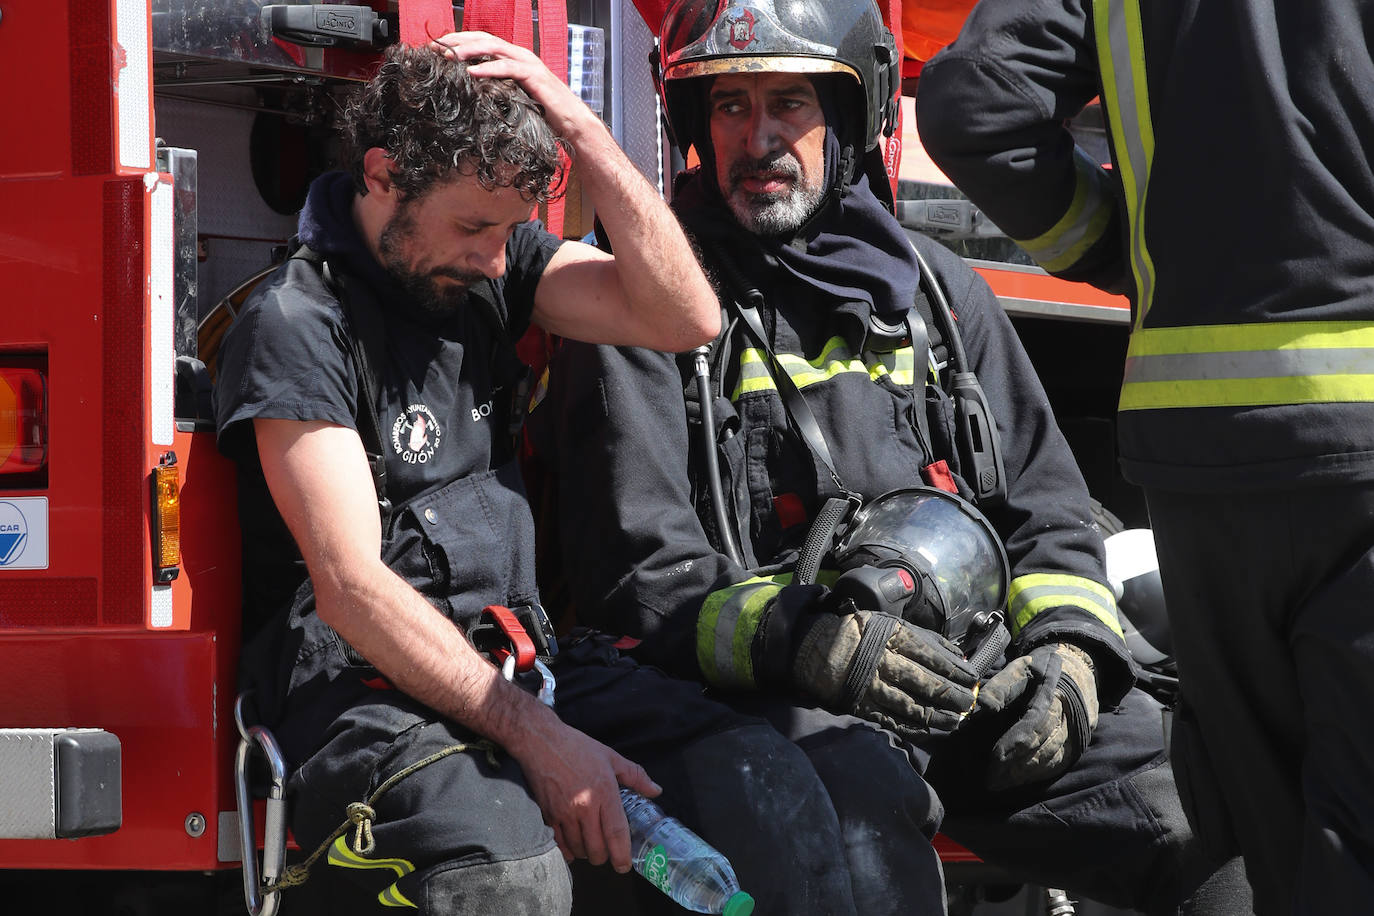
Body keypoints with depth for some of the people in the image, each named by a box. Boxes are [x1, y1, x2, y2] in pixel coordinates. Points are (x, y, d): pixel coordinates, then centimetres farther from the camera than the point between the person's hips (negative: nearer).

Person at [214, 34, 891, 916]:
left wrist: (579, 129, -7)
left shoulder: (495, 261, 10)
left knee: (772, 791, -18)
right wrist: (539, 741, -22)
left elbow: (685, 317, 1)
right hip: (363, 683, -7)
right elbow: (352, 587, -18)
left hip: (513, 658, 7)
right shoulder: (297, 324, -11)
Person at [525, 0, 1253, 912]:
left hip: (974, 667, 4)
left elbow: (1046, 504, 21)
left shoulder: (937, 288, 20)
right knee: (855, 806, -40)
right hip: (781, 702, -4)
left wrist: (1067, 651, 0)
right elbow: (632, 571, -3)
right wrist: (800, 641, -21)